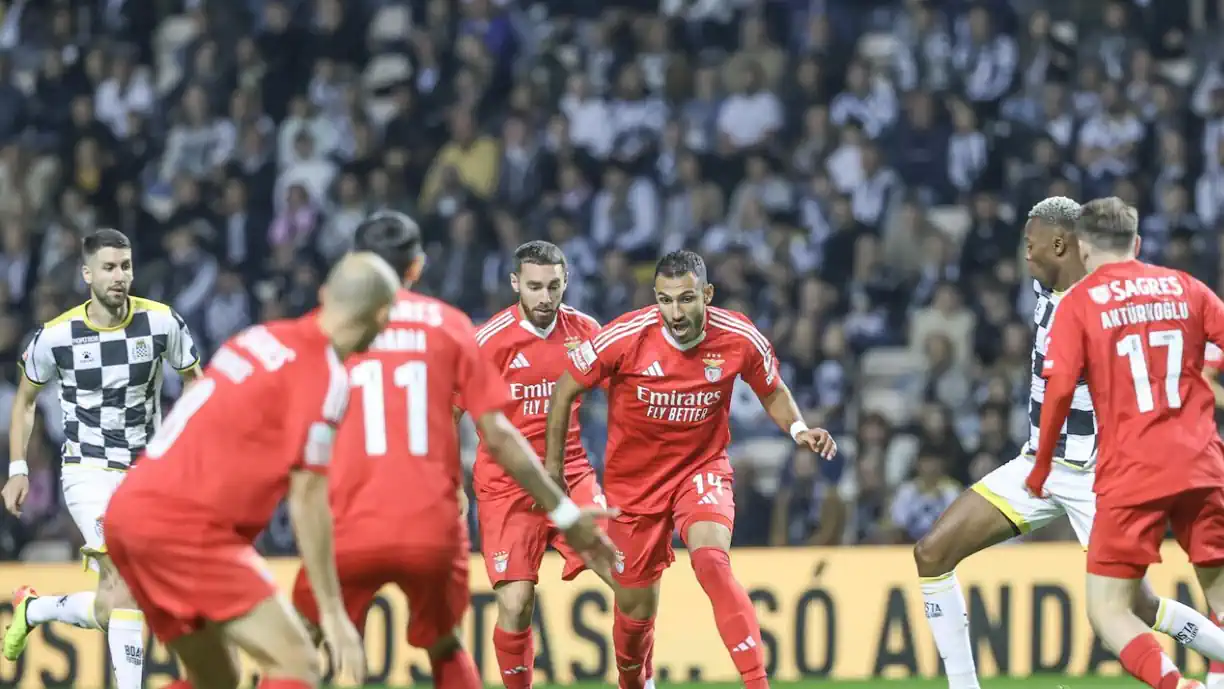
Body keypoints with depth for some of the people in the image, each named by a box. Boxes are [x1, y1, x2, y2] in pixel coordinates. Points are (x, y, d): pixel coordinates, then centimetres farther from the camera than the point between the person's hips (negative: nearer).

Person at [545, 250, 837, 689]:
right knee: (636, 608, 7)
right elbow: (565, 390, -4)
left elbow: (772, 392, 7)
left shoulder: (740, 339, -15)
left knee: (712, 560, -31)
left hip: (702, 468, -1)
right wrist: (553, 467, -1)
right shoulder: (627, 337, -20)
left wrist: (798, 429, -13)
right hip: (634, 481, 1)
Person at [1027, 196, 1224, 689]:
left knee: (1107, 610, 0)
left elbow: (1059, 390, -7)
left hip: (1131, 474, -3)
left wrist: (1041, 470, 3)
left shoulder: (1080, 301, 1)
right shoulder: (1184, 288, 11)